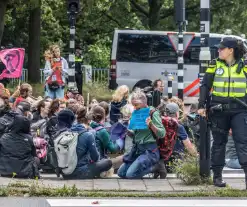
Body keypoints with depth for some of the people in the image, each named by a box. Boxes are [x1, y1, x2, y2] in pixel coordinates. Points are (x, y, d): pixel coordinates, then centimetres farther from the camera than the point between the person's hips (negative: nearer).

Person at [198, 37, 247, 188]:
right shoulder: (215, 65, 6)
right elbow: (205, 86, 7)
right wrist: (201, 106, 0)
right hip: (219, 110, 1)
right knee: (219, 142, 8)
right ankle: (217, 175, 16)